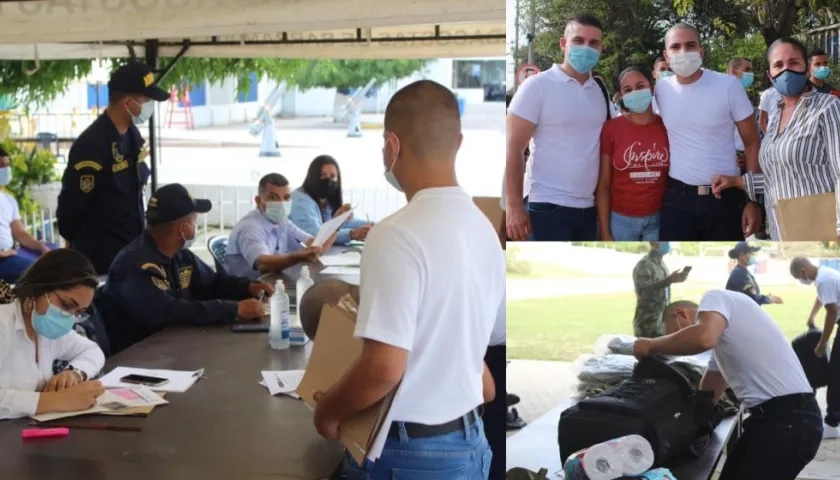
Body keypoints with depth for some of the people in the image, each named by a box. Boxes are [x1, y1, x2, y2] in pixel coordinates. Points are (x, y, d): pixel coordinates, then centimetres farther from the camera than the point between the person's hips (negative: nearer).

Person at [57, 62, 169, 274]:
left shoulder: (133, 135, 7)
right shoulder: (92, 145, -21)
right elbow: (70, 204, -14)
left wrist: (140, 235, 11)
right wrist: (77, 244, 0)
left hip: (132, 248, 8)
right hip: (101, 256, -8)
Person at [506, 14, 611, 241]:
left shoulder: (601, 91, 12)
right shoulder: (537, 86, -5)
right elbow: (513, 149, -8)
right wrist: (514, 206, -14)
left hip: (588, 208, 6)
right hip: (549, 207, -6)